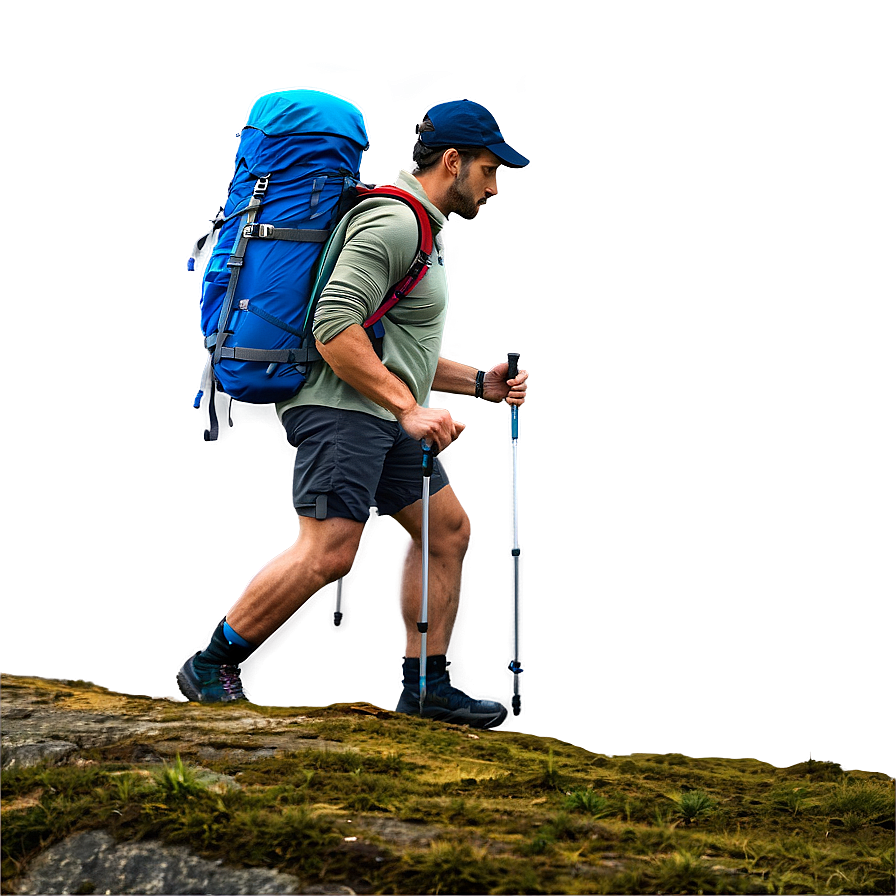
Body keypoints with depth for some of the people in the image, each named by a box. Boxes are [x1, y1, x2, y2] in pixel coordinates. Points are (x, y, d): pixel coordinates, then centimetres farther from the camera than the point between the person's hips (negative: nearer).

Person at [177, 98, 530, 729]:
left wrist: (478, 382, 21)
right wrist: (409, 407, -23)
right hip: (342, 408, -11)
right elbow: (334, 327, -24)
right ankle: (212, 665, -5)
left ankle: (425, 685, 15)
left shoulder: (421, 229, 24)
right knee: (329, 552, -19)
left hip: (385, 416, 11)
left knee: (449, 531, 10)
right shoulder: (395, 221, -12)